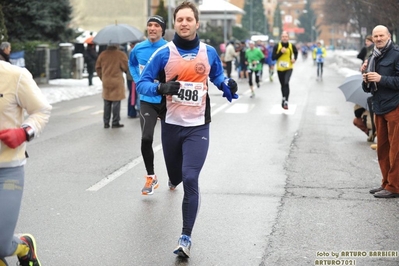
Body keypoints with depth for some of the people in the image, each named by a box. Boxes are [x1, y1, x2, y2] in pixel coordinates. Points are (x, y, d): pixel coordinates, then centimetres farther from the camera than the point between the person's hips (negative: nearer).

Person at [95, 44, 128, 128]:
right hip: (117, 83, -4)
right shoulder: (121, 54, -13)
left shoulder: (103, 54, 1)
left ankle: (106, 122, 14)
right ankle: (115, 122, 5)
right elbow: (126, 67, -10)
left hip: (106, 82, 4)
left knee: (107, 103, 12)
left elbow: (98, 67, 8)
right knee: (116, 103, 2)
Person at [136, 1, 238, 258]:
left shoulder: (209, 52, 0)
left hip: (198, 126, -1)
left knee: (190, 179, -15)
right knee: (176, 177, 18)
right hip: (171, 124, 1)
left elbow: (217, 76, 18)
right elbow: (142, 83, -5)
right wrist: (161, 88, -25)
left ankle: (186, 237, -7)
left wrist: (228, 85, -4)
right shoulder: (164, 53, -6)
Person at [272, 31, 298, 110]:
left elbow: (296, 52, 20)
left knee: (286, 83, -22)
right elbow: (273, 57, -10)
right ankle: (284, 98, 37)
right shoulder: (277, 46, -6)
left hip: (288, 68, -2)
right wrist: (281, 52, -20)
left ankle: (285, 101, -20)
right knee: (283, 85, 15)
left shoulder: (291, 46, -2)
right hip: (280, 69, 2)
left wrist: (294, 59, 2)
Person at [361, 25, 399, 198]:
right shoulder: (372, 58, 16)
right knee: (382, 149, 12)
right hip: (379, 108, 8)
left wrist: (381, 79, -20)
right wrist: (366, 80, -2)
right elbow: (367, 89, 19)